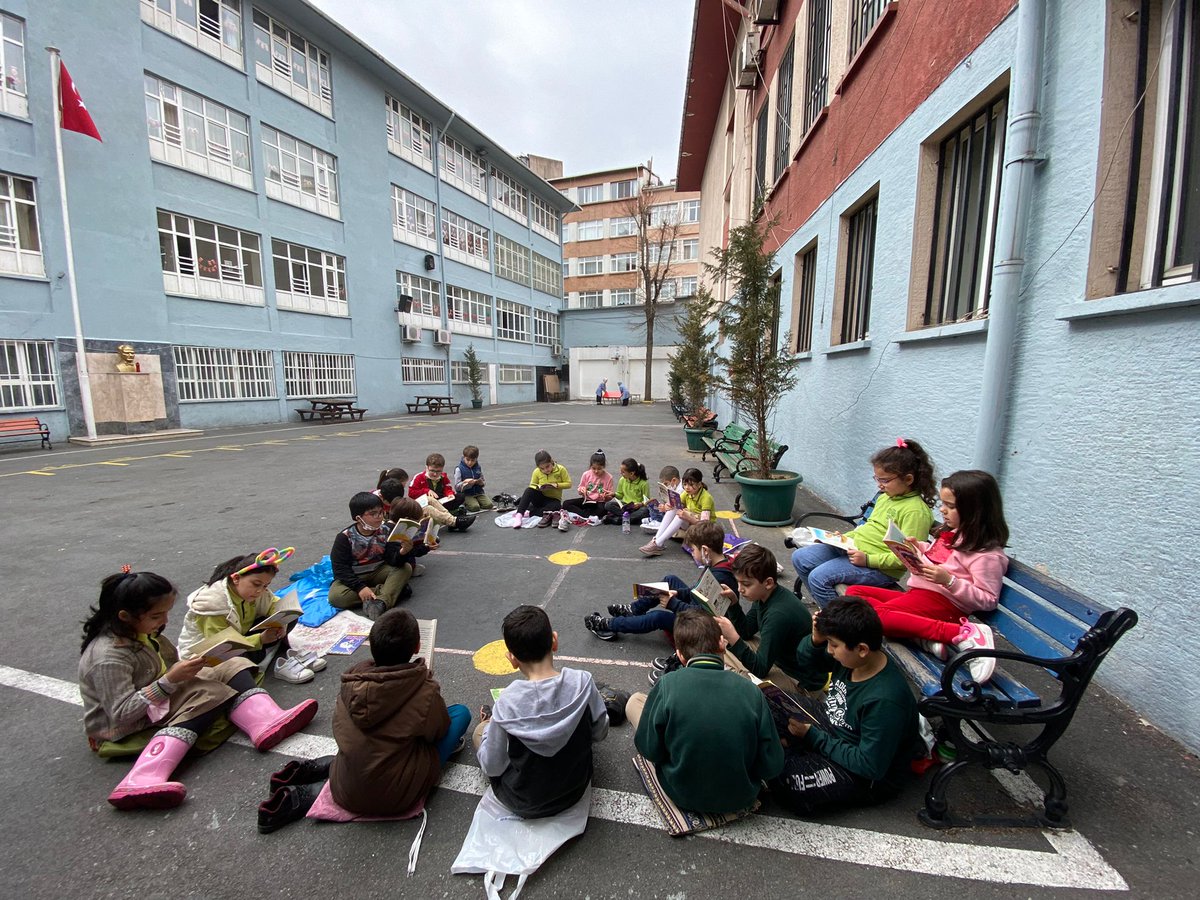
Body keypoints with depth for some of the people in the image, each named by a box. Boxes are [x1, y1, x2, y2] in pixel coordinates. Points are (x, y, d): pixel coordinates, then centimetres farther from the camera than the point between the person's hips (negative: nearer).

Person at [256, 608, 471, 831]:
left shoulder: (353, 679, -11)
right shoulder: (425, 692, -22)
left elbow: (342, 729, 6)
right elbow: (438, 731, -3)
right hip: (395, 798, -5)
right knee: (460, 712, 2)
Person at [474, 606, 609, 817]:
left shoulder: (508, 702, -30)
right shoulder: (583, 682, -24)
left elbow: (492, 768, -15)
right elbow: (600, 733, -7)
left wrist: (489, 728, 3)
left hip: (525, 805, -2)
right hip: (576, 789, 2)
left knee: (480, 730, 18)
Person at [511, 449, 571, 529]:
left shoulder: (561, 469, -12)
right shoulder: (536, 472, -8)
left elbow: (568, 484, -7)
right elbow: (532, 486, 1)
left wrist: (557, 485, -24)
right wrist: (538, 487, -21)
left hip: (554, 499, -1)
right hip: (540, 498, 1)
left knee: (556, 507, -37)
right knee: (529, 490, -29)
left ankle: (528, 512, -29)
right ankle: (519, 514, -37)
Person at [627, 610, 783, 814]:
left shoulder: (667, 686, -22)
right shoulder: (752, 691, -17)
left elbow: (650, 750, -11)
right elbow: (772, 767, -11)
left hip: (684, 796, -2)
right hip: (741, 798, 3)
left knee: (635, 701, 10)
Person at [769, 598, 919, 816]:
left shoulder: (885, 701, -33)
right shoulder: (850, 656, -14)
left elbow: (871, 767, -26)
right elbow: (806, 663, 2)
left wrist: (813, 737, -21)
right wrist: (816, 640, -20)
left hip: (868, 778, -7)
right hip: (832, 729, 7)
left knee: (781, 776, -25)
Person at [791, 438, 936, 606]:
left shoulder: (916, 511, -15)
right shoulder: (885, 497, 13)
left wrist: (868, 559, -23)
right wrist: (844, 537, 10)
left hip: (880, 568, -9)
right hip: (853, 549, 10)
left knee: (818, 577, -25)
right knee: (799, 557, 1)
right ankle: (827, 605, 12)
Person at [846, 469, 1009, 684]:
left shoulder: (988, 553, -10)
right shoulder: (954, 533, 15)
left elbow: (987, 600, -11)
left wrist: (949, 580, -23)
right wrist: (918, 547, 10)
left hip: (942, 601, -10)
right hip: (917, 594, 10)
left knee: (878, 615, -32)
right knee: (853, 592, -4)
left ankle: (963, 634, -25)